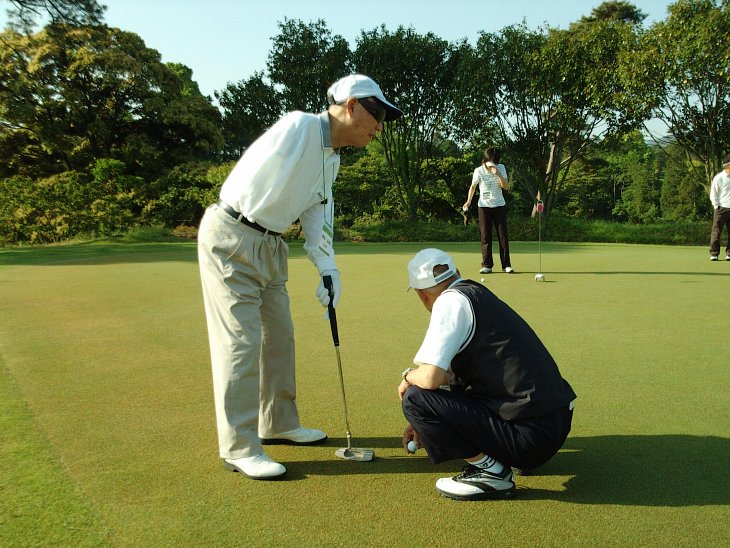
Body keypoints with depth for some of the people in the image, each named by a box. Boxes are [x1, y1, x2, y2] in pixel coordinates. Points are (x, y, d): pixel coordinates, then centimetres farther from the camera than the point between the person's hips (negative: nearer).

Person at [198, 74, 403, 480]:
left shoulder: (332, 158, 11)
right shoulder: (298, 127, -18)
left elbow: (318, 216, 8)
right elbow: (250, 184, -25)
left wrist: (328, 268, -3)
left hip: (270, 245, 9)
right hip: (230, 239, -9)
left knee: (280, 336, 15)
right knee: (241, 341, -7)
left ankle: (278, 424, 31)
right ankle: (239, 448, 4)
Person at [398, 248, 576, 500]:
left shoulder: (452, 300, -11)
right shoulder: (478, 293, 17)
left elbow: (431, 377, -21)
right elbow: (447, 374, 26)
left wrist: (408, 377, 2)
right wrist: (422, 424, 32)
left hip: (532, 433, -10)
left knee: (415, 397, -9)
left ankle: (492, 473, -1)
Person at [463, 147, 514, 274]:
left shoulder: (501, 168, -4)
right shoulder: (479, 171, -8)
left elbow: (506, 187, -9)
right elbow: (473, 186, 5)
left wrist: (498, 174, -22)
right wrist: (468, 201, -8)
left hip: (499, 206, 1)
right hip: (484, 206, -1)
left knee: (503, 235, -1)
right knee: (485, 236, -1)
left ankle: (506, 264, 5)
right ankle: (487, 265, 5)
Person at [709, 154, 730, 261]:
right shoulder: (718, 178, -4)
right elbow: (713, 195, -2)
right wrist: (717, 207, -7)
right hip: (721, 209, -4)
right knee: (716, 232, -3)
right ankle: (714, 254, 2)